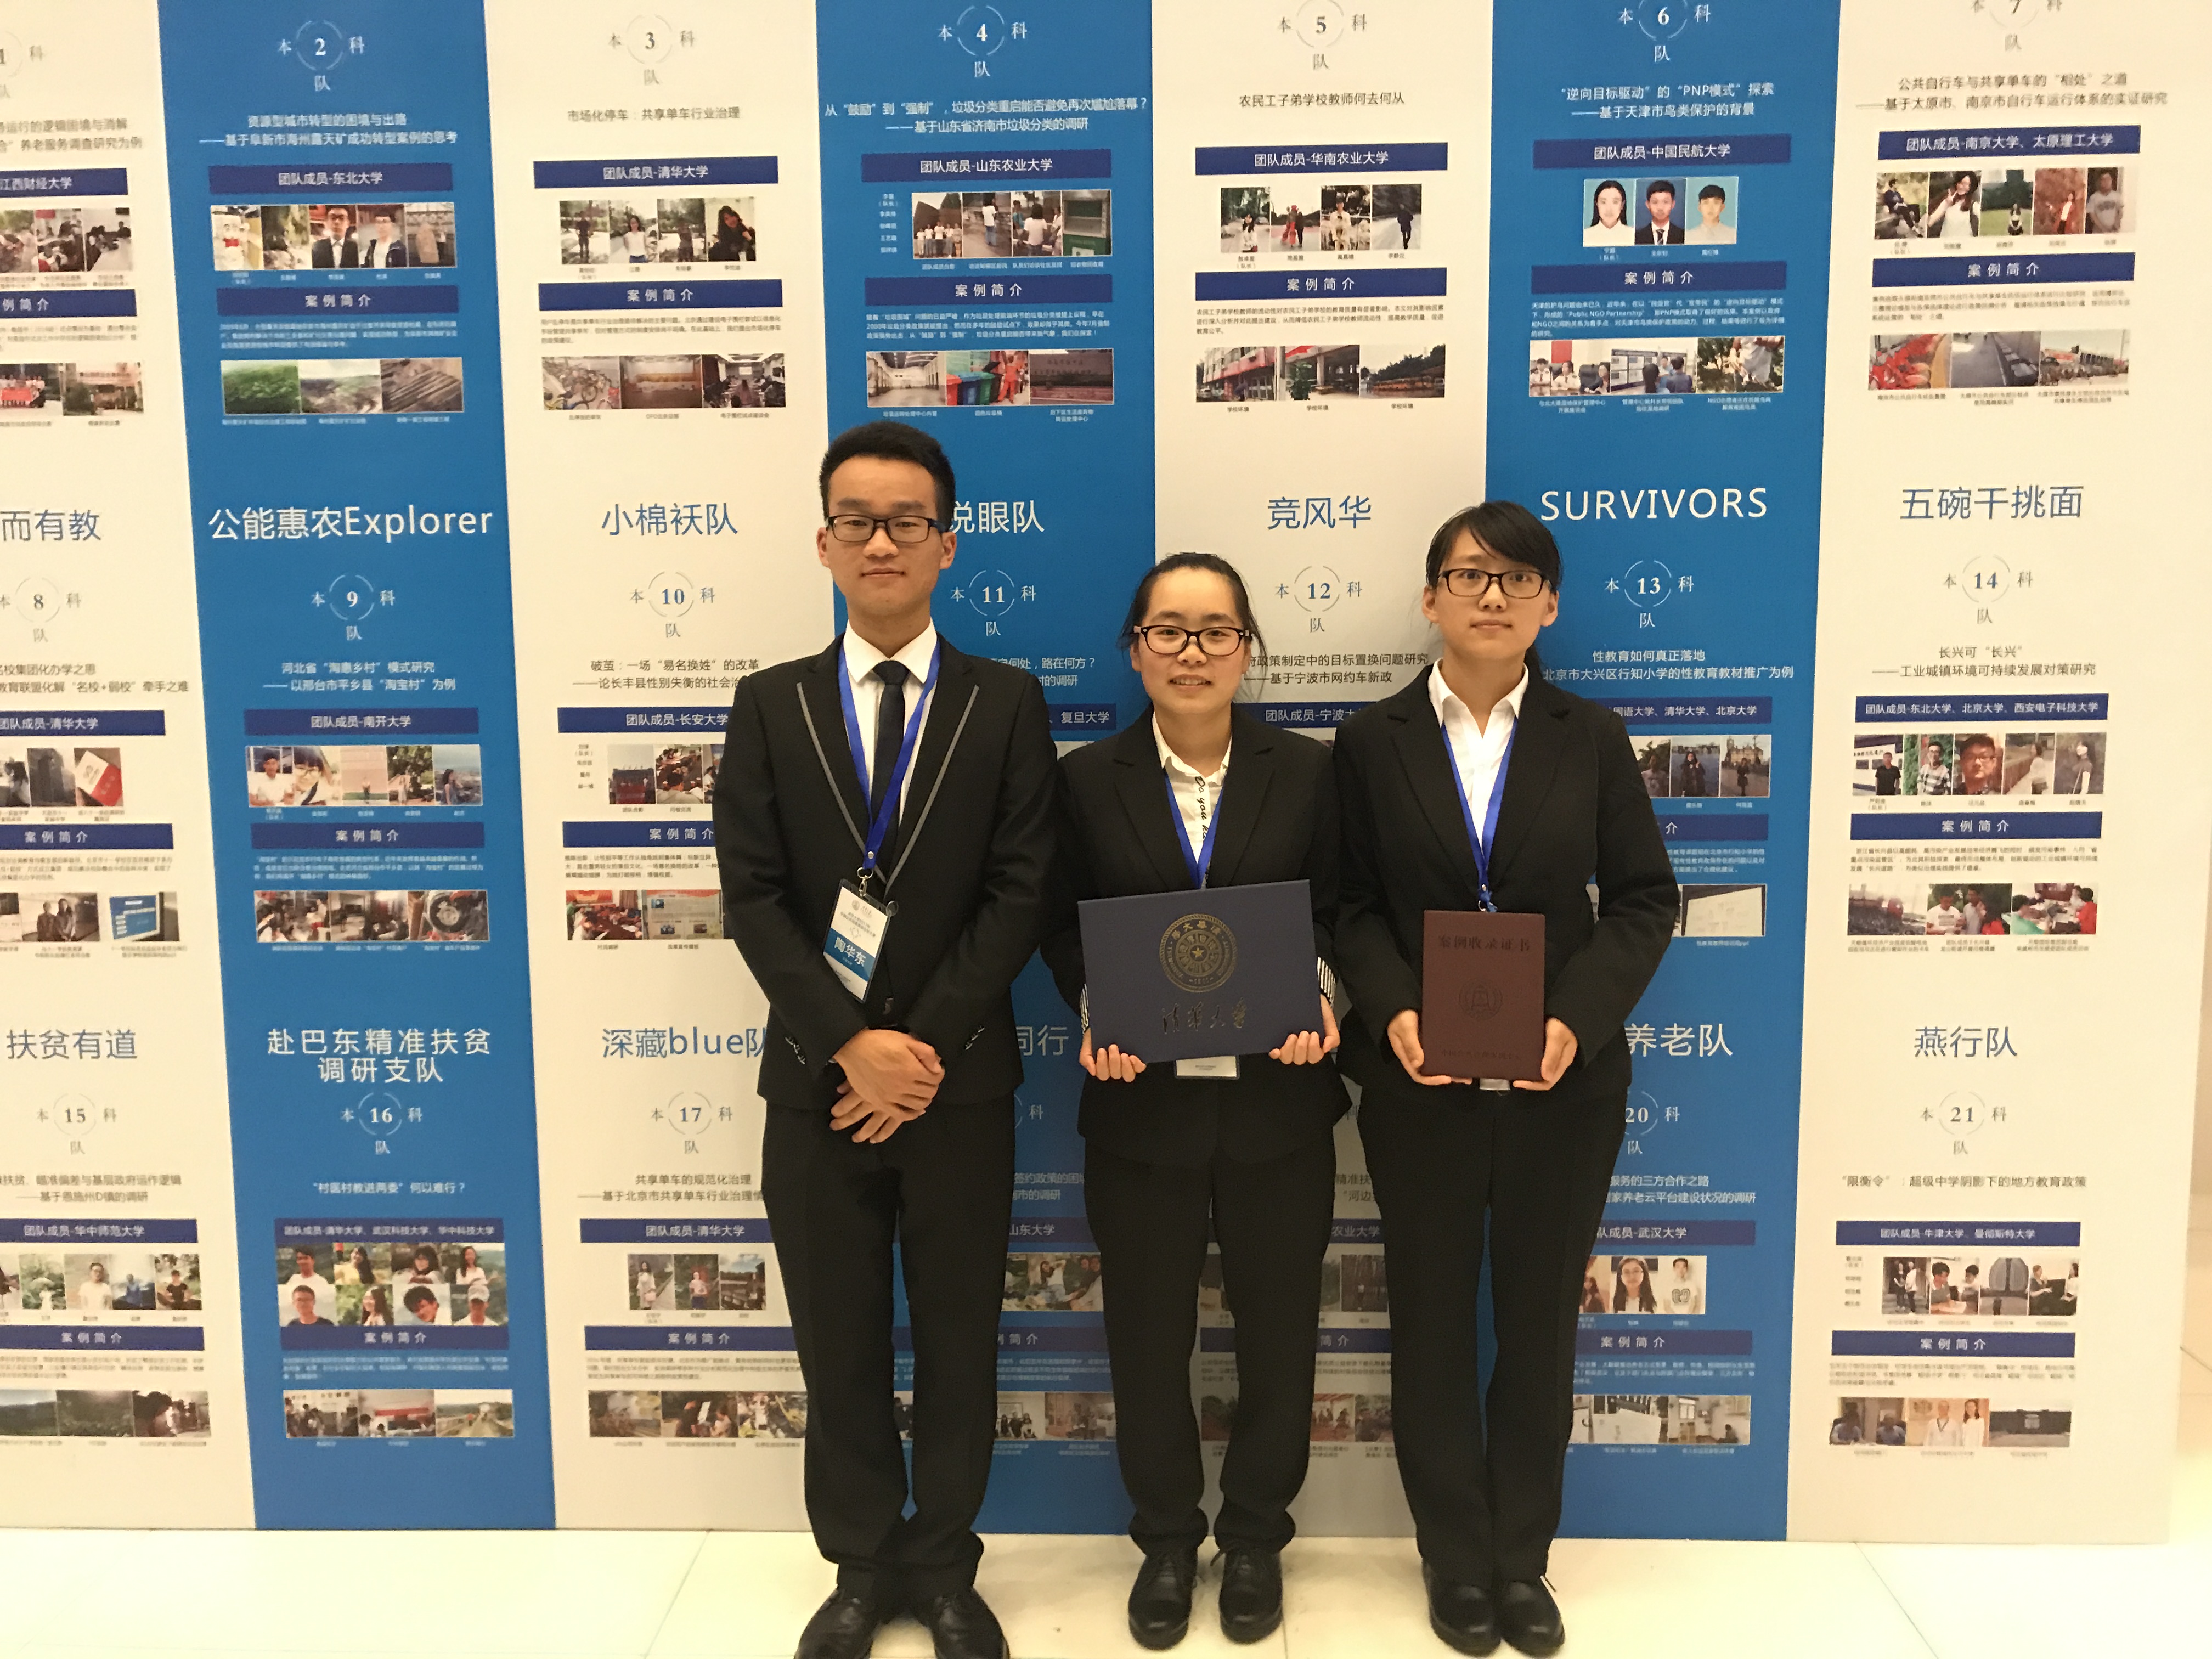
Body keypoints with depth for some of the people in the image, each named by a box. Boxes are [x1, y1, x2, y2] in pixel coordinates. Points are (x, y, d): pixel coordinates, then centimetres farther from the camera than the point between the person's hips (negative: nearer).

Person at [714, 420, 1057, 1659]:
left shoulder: (1008, 704, 1)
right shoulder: (771, 704, 4)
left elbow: (1020, 897, -6)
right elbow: (754, 898, -4)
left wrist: (923, 1043, -14)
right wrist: (851, 1043, -15)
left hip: (961, 1079, -1)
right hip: (817, 1079, 1)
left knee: (960, 1342, 11)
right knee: (839, 1346, 13)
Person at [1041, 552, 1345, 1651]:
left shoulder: (1305, 772, 1)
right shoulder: (1088, 778, 0)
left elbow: (1336, 913, 4)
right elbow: (1064, 929, 2)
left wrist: (1321, 995, -15)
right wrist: (1095, 1014, -15)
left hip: (1277, 1101, 0)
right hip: (1143, 1105, 0)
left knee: (1277, 1329, 13)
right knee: (1149, 1336, 12)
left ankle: (1256, 1538, 36)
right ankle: (1167, 1539, 36)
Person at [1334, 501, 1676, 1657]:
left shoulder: (1591, 740, 3)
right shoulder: (1372, 741, 1)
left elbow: (1645, 900, 1)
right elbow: (1353, 905, -1)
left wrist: (1579, 1016, -14)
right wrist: (1391, 1010, -18)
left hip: (1563, 1082, 1)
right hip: (1420, 1081, 0)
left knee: (1539, 1321, 12)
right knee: (1432, 1322, 10)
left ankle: (1522, 1559, 31)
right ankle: (1455, 1556, 29)